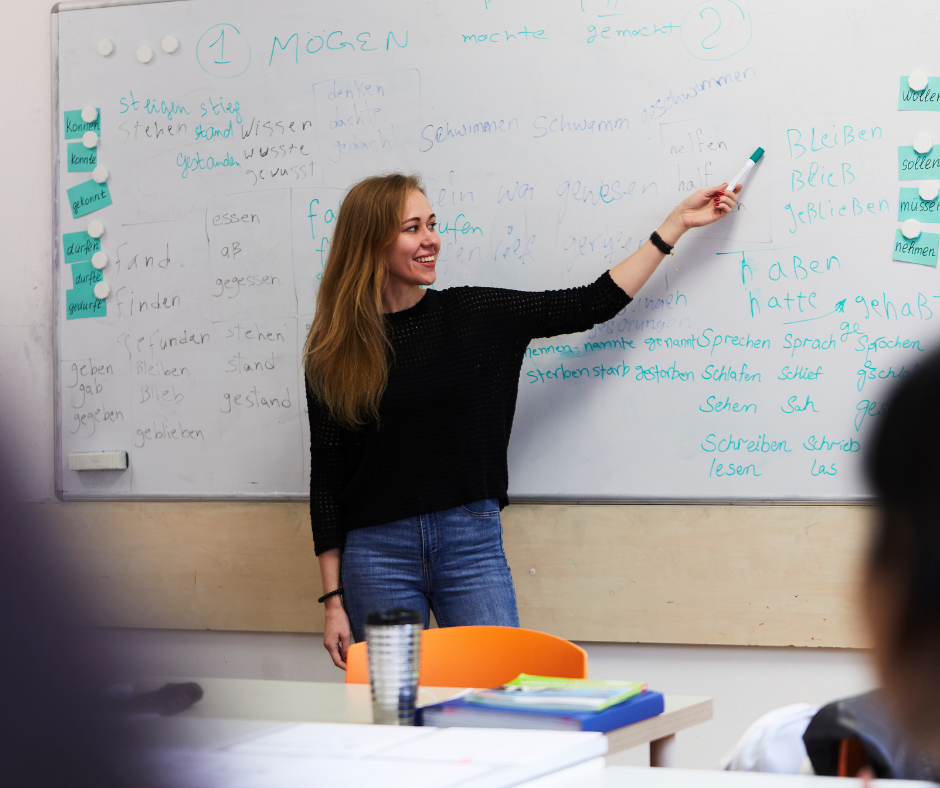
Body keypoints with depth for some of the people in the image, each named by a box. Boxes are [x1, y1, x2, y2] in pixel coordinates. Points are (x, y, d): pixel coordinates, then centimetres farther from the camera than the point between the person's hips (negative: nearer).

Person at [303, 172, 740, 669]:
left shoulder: (471, 314, 6)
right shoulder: (334, 352, 1)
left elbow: (591, 305, 9)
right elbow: (326, 478, 2)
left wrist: (678, 222, 11)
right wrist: (333, 600, -1)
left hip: (472, 540, 2)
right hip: (379, 552, -1)